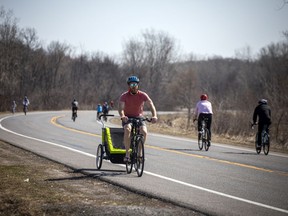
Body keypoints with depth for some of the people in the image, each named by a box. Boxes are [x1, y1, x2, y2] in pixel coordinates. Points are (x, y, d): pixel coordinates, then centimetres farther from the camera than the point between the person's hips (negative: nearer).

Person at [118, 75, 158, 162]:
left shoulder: (143, 95, -10)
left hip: (139, 117, 2)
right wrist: (122, 116, -48)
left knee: (144, 132, -25)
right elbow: (120, 108, -26)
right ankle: (127, 154, -27)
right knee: (127, 129, -33)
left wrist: (154, 116, -39)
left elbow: (151, 105, -20)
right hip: (127, 118, -2)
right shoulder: (124, 96, -13)